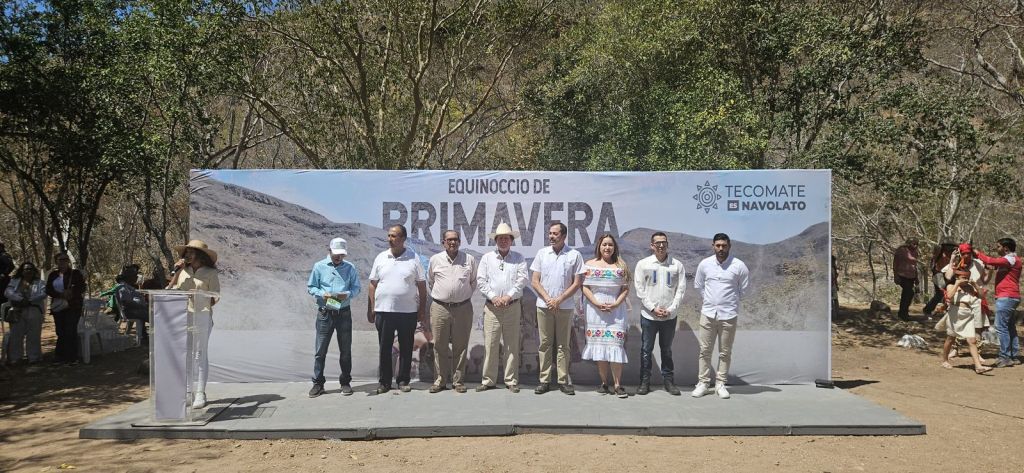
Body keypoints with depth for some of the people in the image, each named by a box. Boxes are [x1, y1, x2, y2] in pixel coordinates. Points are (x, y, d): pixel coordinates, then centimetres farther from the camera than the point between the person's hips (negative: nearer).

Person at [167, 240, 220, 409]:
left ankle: (200, 394, -1)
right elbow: (169, 291, 11)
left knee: (200, 355, -3)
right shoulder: (183, 271, 16)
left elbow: (215, 296, 3)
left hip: (201, 315, -4)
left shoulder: (210, 273, 4)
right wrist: (176, 272, 5)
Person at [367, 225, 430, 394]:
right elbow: (373, 285, 8)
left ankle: (403, 381, 17)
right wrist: (370, 309, 2)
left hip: (408, 311, -1)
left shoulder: (414, 258, 1)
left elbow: (422, 286, 3)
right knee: (385, 348, 6)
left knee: (406, 348, 6)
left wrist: (422, 311, 0)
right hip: (383, 311, 1)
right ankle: (385, 382, 16)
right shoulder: (381, 258, 6)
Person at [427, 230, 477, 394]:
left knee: (461, 347, 4)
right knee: (440, 346, 3)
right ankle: (440, 381, 12)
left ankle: (458, 381, 12)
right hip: (440, 308, 0)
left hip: (463, 308, 0)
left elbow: (474, 281, 16)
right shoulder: (435, 259, 5)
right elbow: (430, 281, 18)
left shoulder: (470, 259, 5)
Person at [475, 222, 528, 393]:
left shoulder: (519, 258, 9)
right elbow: (480, 281, 3)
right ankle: (488, 380, 7)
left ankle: (511, 380, 10)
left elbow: (522, 280, -2)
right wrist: (493, 297, -9)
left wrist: (509, 296, -13)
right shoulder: (487, 258, 10)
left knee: (512, 345, 3)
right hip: (491, 307, 0)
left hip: (513, 307, 0)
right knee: (490, 345, -1)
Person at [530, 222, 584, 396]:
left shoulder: (574, 255, 0)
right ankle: (544, 380, 10)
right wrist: (548, 299, -8)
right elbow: (535, 281, 5)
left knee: (563, 345, 4)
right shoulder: (542, 253, 7)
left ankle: (564, 381, 10)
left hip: (565, 307, -2)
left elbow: (577, 283, -2)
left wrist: (559, 300, -10)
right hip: (543, 306, 2)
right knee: (545, 344, 4)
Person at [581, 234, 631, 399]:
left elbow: (626, 289, 5)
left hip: (616, 310, 0)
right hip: (596, 310, 0)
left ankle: (617, 384, -4)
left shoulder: (621, 266, 8)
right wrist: (597, 304, -12)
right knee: (599, 345, 2)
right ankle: (604, 383, 10)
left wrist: (616, 304, -10)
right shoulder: (590, 265, 6)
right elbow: (585, 287, 1)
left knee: (615, 344, -8)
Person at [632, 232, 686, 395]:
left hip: (669, 316, 1)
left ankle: (669, 381, 19)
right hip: (648, 315, -1)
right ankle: (645, 382, 11)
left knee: (667, 350, 11)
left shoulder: (677, 265, 2)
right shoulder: (643, 264, -1)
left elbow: (681, 290, 2)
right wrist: (653, 308, -10)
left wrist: (670, 309, -8)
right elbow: (639, 289, -3)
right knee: (646, 350, 4)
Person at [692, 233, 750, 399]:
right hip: (708, 313, 1)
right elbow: (698, 285, 14)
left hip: (728, 315, -1)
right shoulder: (704, 264, -1)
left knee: (725, 352, 6)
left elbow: (744, 288, 7)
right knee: (705, 350, 4)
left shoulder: (739, 266, -6)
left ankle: (720, 384, 16)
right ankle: (703, 383, 12)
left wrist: (732, 301, 10)